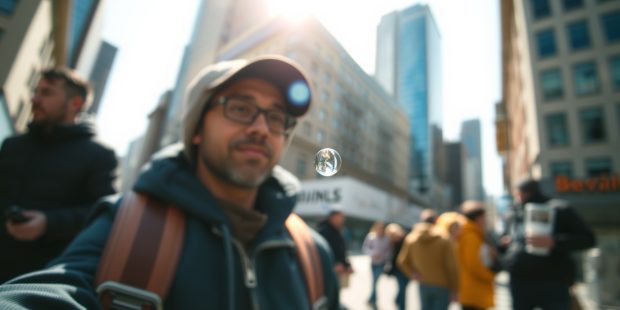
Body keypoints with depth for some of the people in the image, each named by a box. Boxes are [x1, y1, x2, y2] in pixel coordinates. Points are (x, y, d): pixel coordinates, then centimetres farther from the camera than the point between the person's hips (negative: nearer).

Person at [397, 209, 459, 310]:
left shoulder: (410, 238, -3)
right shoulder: (444, 239, -10)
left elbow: (402, 261, -3)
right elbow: (452, 266, -10)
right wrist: (454, 290, -2)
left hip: (424, 285, 3)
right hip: (442, 286, -3)